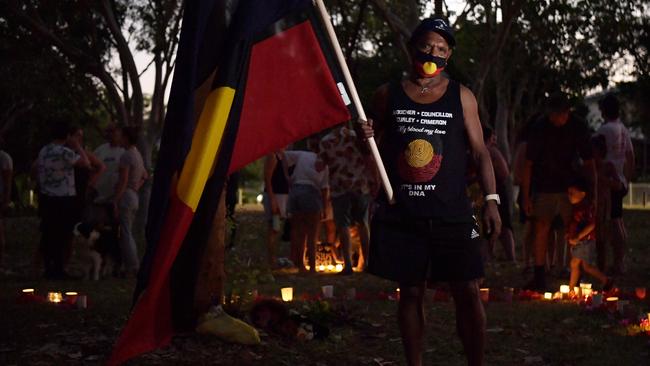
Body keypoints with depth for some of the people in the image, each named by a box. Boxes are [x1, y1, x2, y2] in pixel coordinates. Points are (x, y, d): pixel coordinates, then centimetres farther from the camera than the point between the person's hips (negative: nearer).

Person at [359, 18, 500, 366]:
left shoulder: (461, 96, 6)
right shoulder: (388, 95, 7)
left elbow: (480, 151, 6)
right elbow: (376, 151, 14)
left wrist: (491, 200, -4)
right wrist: (367, 138, -9)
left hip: (451, 213, -1)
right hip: (401, 213, 1)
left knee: (467, 293, -2)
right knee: (410, 292, 6)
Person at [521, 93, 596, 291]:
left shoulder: (578, 127, -5)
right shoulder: (539, 128, -8)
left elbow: (588, 162, 1)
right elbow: (528, 165, -5)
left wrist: (592, 191, -3)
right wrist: (526, 195, -7)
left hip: (570, 186, 1)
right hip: (545, 187, -1)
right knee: (541, 228, -3)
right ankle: (539, 278, 3)